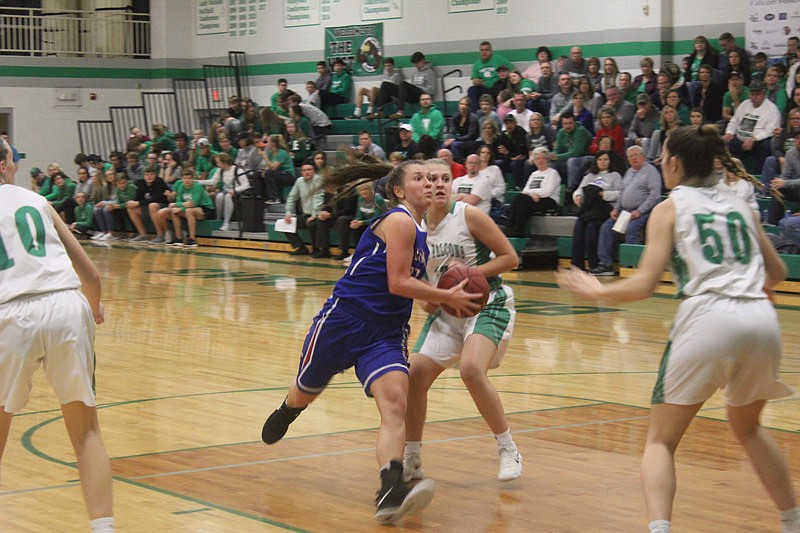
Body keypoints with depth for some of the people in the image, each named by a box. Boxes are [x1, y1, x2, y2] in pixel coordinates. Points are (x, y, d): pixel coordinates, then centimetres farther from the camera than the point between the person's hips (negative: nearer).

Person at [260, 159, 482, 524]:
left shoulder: (418, 229, 16)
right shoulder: (399, 220, -11)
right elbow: (397, 283, -17)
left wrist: (445, 297, 13)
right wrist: (448, 297, -9)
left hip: (386, 333, 6)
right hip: (344, 320, -6)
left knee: (395, 401, -21)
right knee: (304, 394, 15)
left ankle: (390, 493, -37)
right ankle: (285, 412, 54)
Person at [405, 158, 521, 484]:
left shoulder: (469, 216, -13)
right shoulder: (415, 227, 3)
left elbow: (510, 258, -11)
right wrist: (427, 300, -2)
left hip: (488, 304, -6)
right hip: (447, 310, 6)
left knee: (471, 369, -28)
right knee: (415, 375, -5)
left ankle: (508, 450, -11)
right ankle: (411, 460, 12)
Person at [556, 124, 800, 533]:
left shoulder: (670, 208, 8)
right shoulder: (738, 205, 22)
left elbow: (643, 286, -1)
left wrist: (596, 291, 15)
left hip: (708, 317, -5)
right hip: (762, 320, 5)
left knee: (661, 440, 5)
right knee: (748, 427, 30)